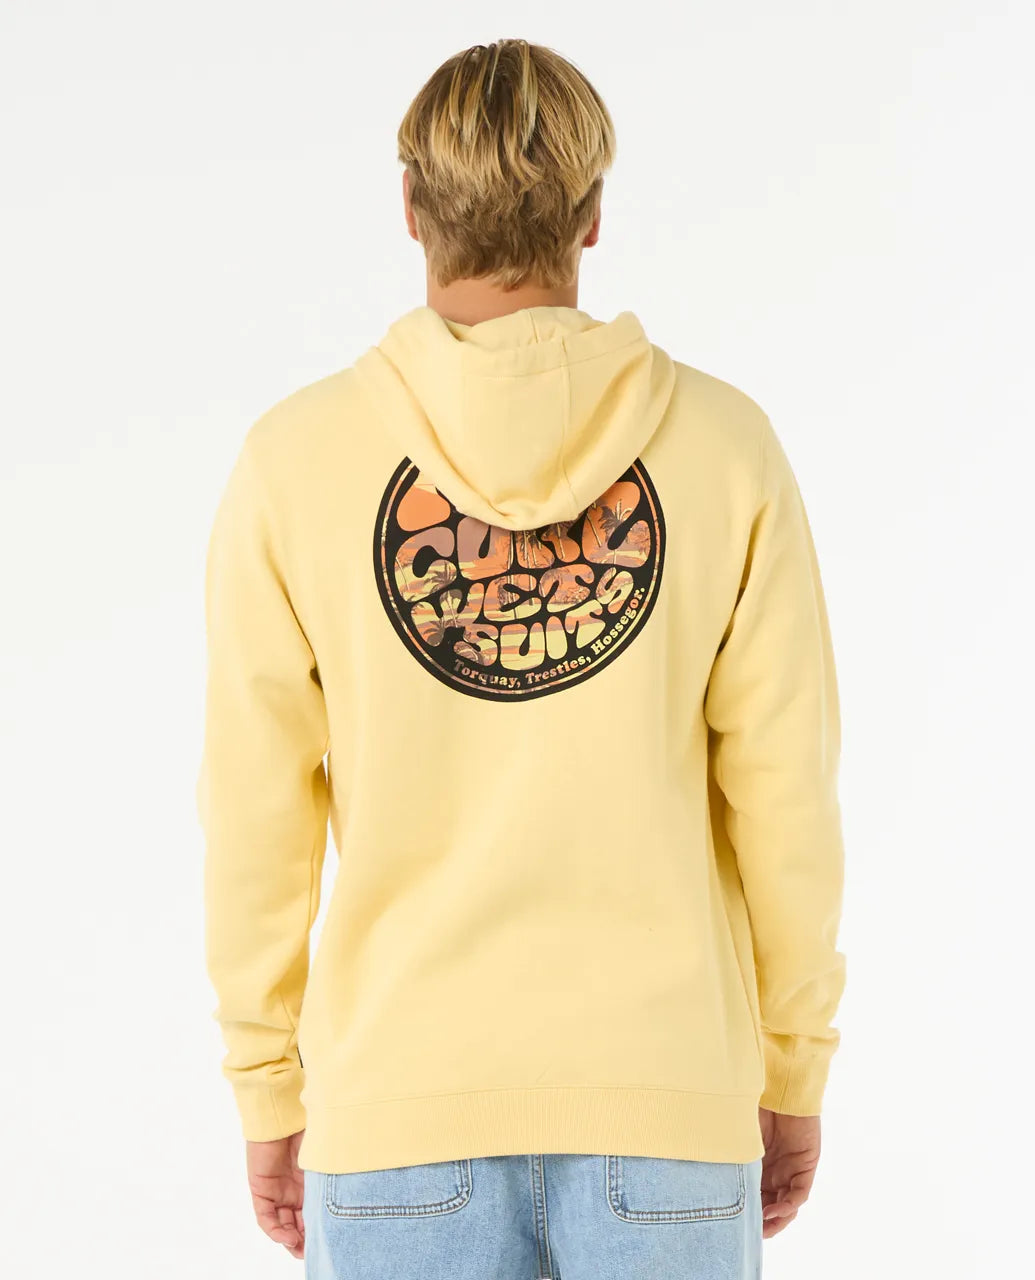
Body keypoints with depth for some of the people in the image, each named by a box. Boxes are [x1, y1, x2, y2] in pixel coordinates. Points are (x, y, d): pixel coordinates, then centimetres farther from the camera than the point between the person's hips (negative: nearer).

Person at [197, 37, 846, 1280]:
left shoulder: (295, 455, -4)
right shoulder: (723, 443, -3)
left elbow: (257, 821, -3)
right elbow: (784, 800, -2)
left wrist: (269, 1099, 9)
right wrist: (795, 1077, 10)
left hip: (403, 1100, 0)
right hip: (664, 1095, 1)